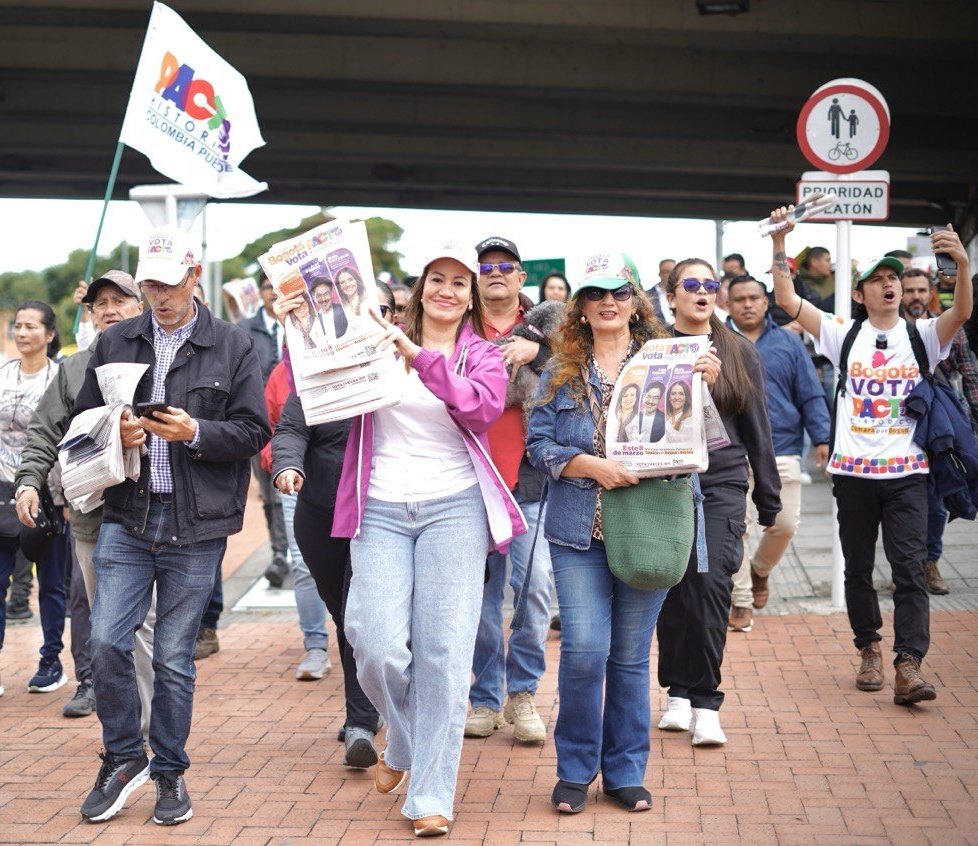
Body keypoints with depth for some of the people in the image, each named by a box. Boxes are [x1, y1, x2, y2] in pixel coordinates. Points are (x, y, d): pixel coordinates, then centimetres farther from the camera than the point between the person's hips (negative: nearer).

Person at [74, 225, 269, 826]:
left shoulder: (233, 347, 3)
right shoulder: (114, 343, 10)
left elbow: (254, 432, -1)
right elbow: (82, 420, 14)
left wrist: (196, 432, -17)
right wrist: (113, 434, -8)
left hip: (195, 527, -2)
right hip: (126, 516, 2)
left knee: (174, 657, 4)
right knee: (107, 643, -6)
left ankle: (170, 772, 20)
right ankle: (124, 758, 15)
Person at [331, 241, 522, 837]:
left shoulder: (482, 354, 7)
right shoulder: (380, 345, 10)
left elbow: (485, 408, -14)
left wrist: (421, 358, -24)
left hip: (454, 508, -1)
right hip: (381, 510, 1)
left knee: (444, 652, -4)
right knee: (378, 647, -8)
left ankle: (431, 794, 6)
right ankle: (404, 744, 24)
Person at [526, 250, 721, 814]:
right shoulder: (562, 372, 9)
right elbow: (539, 443, 3)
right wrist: (591, 465, -13)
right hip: (579, 531, 0)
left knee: (631, 656, 6)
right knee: (584, 650, -9)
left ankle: (626, 771, 20)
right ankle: (576, 768, 10)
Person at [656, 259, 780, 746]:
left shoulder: (739, 352, 8)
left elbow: (757, 429, 10)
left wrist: (768, 501, 10)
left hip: (721, 483, 0)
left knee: (710, 582, -11)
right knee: (672, 588, 4)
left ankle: (705, 703, -4)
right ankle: (678, 693, 18)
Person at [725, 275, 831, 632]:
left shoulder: (788, 342, 8)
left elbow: (810, 394, 7)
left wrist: (821, 438, 0)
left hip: (782, 451, 1)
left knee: (785, 524, 2)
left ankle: (760, 570, 32)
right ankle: (740, 600, 11)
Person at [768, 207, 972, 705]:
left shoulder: (921, 336, 3)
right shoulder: (845, 336, 5)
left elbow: (962, 312, -15)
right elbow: (787, 300, -2)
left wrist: (962, 263, -34)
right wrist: (779, 242, -11)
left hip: (906, 472, -1)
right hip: (853, 471, 2)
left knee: (909, 569, -9)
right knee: (858, 568, 11)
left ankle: (908, 666, -13)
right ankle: (869, 650, 26)